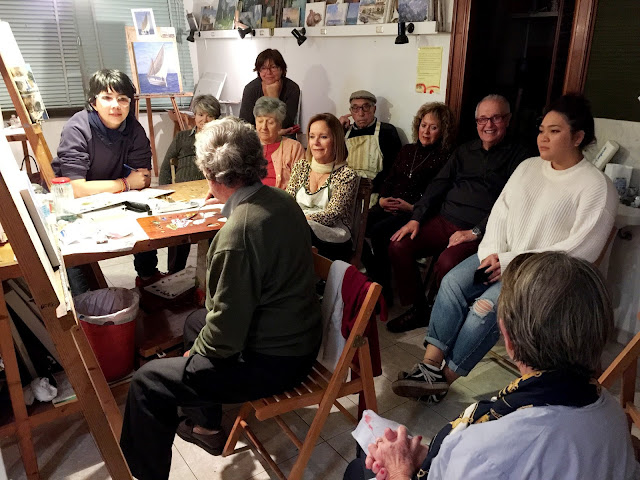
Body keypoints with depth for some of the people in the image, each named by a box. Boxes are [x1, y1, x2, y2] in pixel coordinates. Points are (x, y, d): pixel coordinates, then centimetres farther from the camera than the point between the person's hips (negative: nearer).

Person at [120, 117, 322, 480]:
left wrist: (195, 352, -4)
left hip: (273, 361, -9)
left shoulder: (238, 233, -31)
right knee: (196, 322, 28)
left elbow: (225, 336, -24)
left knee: (149, 382, -3)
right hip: (300, 335, 9)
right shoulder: (282, 199, -3)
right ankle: (206, 425, 43)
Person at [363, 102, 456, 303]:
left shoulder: (444, 158, 2)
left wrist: (412, 207, -16)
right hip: (388, 207, 6)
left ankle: (385, 292, -17)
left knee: (378, 231, -31)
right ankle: (374, 278, -9)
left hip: (416, 212, -6)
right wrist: (382, 199, 2)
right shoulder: (407, 150, 22)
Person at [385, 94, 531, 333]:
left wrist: (476, 232, -18)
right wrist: (416, 218, 3)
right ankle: (418, 309, 4)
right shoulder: (464, 151, 20)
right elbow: (438, 185, 15)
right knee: (398, 246, -14)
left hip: (481, 230, -6)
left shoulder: (518, 156, 2)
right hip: (443, 221, 6)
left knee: (446, 264, -33)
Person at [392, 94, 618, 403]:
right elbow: (500, 212, 10)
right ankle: (430, 364, -20)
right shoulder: (528, 167, 11)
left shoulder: (597, 187, -9)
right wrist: (493, 253, -8)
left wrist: (512, 262, -18)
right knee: (453, 282, -19)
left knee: (486, 307, -27)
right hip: (501, 257, 6)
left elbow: (579, 250, -16)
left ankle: (444, 379, -13)